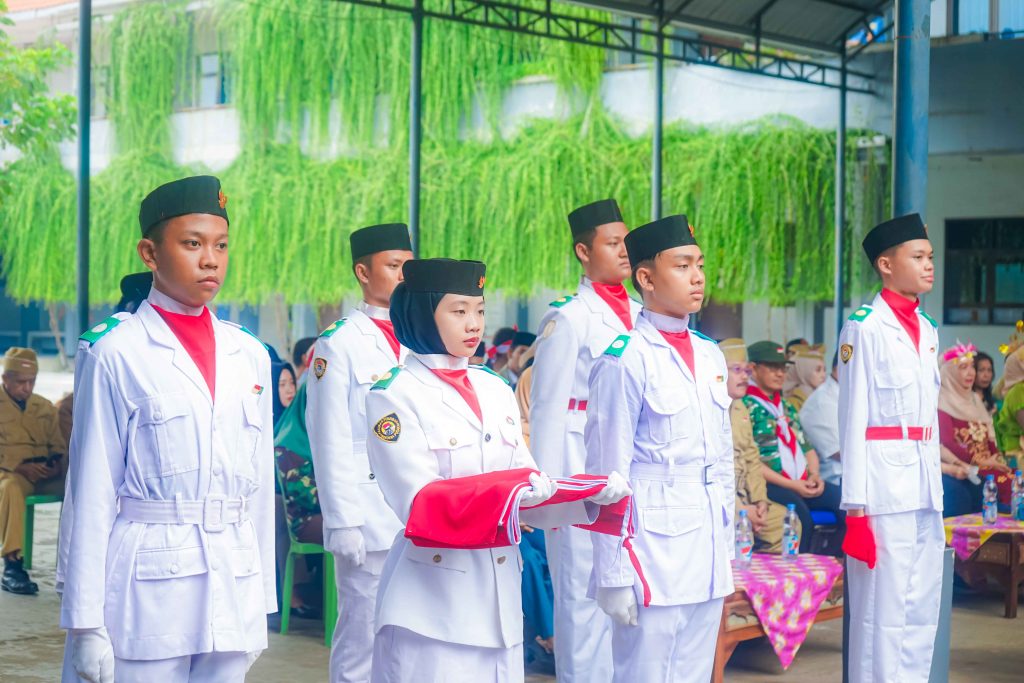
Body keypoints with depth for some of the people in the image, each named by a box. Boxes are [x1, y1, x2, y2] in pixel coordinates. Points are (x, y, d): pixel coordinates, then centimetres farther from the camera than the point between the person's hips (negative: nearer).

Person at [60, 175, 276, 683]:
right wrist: (86, 622, -7)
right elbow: (93, 492, -6)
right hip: (147, 584, -4)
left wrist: (263, 601, 12)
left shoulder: (249, 356, 9)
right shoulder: (115, 354, -5)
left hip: (236, 582, 4)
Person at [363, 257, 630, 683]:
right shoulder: (395, 395, -6)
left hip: (500, 599, 6)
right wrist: (509, 489, -26)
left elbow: (528, 493, 8)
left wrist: (589, 495, -11)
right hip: (434, 601, -5)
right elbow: (419, 503, -15)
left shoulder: (496, 392, 12)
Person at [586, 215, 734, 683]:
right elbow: (609, 472, -10)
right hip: (653, 548, -7)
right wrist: (614, 575, -11)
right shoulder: (624, 361, -10)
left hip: (709, 558, 7)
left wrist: (726, 549, 16)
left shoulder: (711, 357, 12)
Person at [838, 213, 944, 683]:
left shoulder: (927, 330, 15)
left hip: (926, 487, 8)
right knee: (883, 612, -4)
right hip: (884, 485, -8)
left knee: (922, 611, 11)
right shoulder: (864, 329, -8)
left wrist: (936, 488, 15)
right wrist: (856, 507, -13)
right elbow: (853, 421, -10)